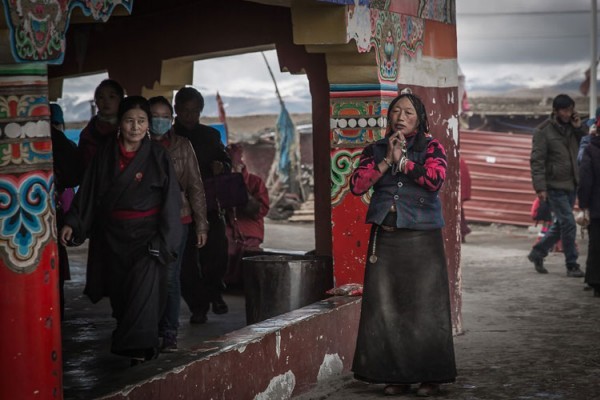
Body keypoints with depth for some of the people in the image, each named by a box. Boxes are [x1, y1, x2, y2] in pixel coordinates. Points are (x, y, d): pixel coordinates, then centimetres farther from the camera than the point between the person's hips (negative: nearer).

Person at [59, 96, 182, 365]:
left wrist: (163, 242, -10)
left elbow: (171, 199, -5)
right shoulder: (105, 155, 4)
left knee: (144, 285, -17)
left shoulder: (157, 156, -4)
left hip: (145, 234, -3)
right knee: (119, 291, 5)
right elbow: (87, 192, 7)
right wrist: (72, 223, -3)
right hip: (112, 236, 3)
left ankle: (139, 352, -17)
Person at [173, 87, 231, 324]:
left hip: (209, 204, 2)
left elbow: (227, 163, 16)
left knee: (217, 250, -9)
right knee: (186, 260, -3)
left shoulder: (211, 135, 12)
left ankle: (214, 292, 17)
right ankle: (197, 306, 8)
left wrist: (221, 166, -7)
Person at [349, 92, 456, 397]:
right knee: (386, 309, 2)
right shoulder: (375, 150, 11)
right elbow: (357, 185, -2)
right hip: (384, 238, 3)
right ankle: (397, 376, 11)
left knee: (424, 308, -2)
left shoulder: (431, 147, 3)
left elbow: (435, 180, -15)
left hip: (422, 238, -3)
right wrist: (387, 160, -9)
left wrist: (402, 159, -10)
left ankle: (430, 377, 7)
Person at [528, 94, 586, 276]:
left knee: (560, 224, 13)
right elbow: (537, 161, -11)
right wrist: (540, 187, -17)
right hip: (555, 186, -6)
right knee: (568, 224, -8)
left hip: (571, 185, 6)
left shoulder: (572, 128, 9)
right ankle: (572, 265, 2)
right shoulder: (543, 131, -8)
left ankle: (537, 253, 29)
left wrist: (579, 129, -3)